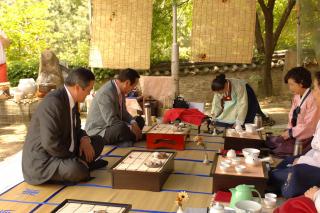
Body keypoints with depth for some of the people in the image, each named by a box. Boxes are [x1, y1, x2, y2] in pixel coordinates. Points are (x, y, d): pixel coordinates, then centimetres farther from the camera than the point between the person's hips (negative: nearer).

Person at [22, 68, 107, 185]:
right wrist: (76, 159, -17)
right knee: (77, 170, -34)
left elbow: (75, 128, 16)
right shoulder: (52, 103, -26)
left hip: (62, 151, 9)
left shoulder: (71, 99, 3)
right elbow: (51, 143, -30)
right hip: (40, 162, -9)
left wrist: (85, 139, -6)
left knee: (98, 141, 11)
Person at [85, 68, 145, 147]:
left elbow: (123, 112, 10)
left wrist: (133, 123, -7)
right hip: (97, 132, -10)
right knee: (122, 128, -37)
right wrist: (131, 128, -22)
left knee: (140, 120, 14)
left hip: (113, 127, 10)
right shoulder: (106, 93, -26)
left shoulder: (120, 90, 1)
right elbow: (111, 120, -29)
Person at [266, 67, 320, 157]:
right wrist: (288, 131, -1)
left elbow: (309, 126, -19)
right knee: (269, 141, -5)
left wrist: (290, 132, -13)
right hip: (293, 134, 8)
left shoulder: (312, 99, -18)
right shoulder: (296, 97, 9)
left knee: (281, 149, -22)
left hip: (305, 137, -8)